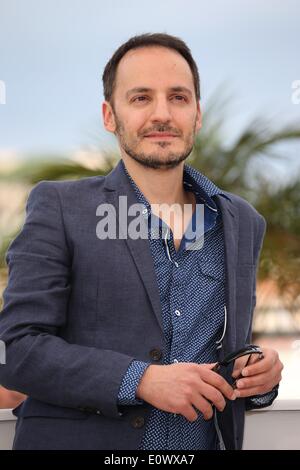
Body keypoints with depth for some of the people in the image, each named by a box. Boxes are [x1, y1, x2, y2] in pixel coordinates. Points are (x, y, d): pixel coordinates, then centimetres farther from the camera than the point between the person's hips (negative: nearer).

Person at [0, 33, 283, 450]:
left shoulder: (244, 224, 6)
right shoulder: (59, 208, -7)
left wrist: (260, 377, -7)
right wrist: (139, 380, -22)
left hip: (209, 440, 4)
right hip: (83, 438, -4)